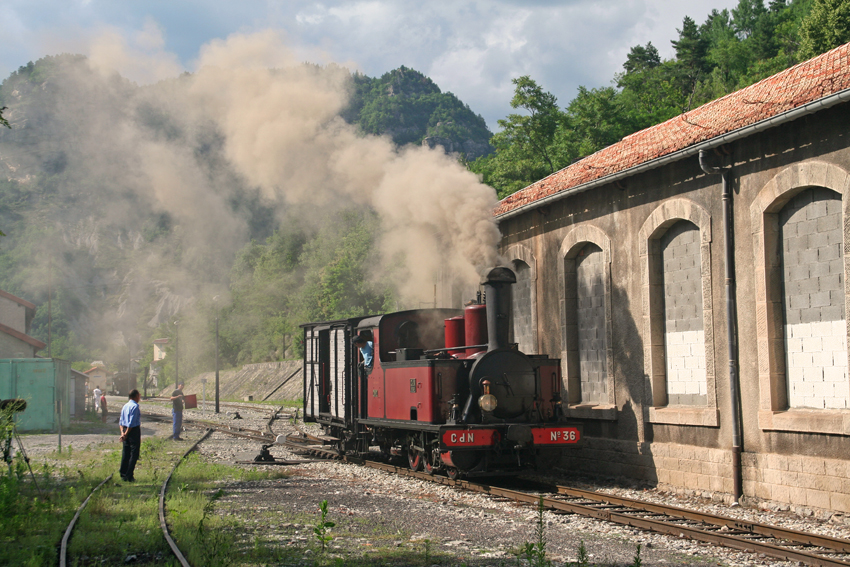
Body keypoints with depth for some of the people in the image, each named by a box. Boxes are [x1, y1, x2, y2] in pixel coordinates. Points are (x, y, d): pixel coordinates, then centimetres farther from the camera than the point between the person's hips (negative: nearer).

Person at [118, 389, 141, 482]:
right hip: (134, 431, -8)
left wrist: (122, 432, 1)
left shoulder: (125, 406, 13)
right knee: (134, 454, -2)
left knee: (125, 453, 13)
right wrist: (126, 434, -15)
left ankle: (123, 474, 17)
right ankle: (129, 476, -3)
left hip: (126, 430, 8)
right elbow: (132, 422, -19)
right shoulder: (135, 406, -14)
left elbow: (121, 421, 10)